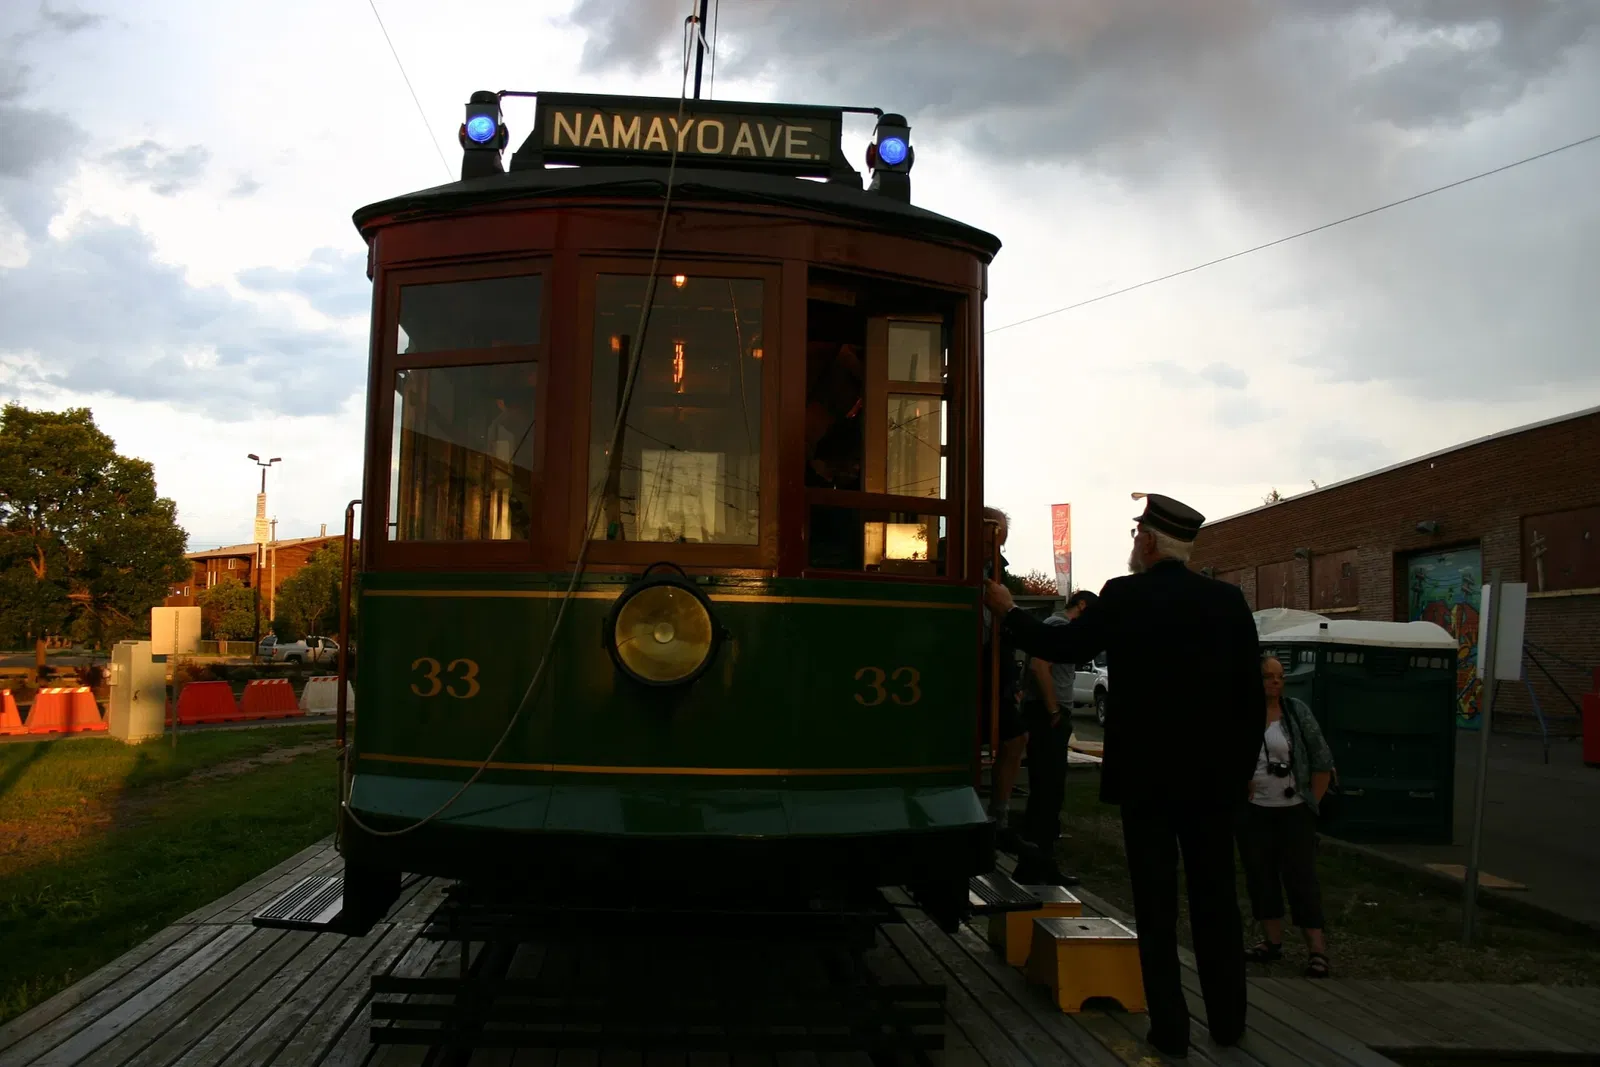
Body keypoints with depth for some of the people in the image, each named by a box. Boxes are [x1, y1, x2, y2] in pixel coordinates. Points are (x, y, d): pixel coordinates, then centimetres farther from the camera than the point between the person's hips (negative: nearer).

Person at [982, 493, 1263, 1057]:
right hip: (1214, 776, 3)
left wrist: (1008, 610, 16)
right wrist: (1241, 766, 13)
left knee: (1156, 904, 4)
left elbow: (1061, 645, 2)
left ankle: (1170, 1027, 8)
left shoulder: (1123, 598, -10)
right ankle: (1228, 1021, 22)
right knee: (1216, 898, 14)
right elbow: (1253, 694, 2)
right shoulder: (1228, 600, 0)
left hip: (1145, 775, -3)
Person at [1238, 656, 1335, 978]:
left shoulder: (1297, 712, -2)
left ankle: (1317, 951, -1)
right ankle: (1273, 942, 20)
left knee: (1301, 878, -3)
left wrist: (1312, 803, 0)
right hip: (1253, 813, 2)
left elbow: (1322, 761, 2)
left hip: (1294, 812, -2)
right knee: (1260, 877, 8)